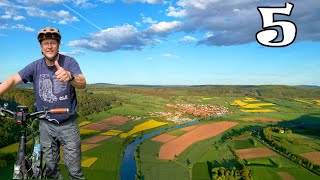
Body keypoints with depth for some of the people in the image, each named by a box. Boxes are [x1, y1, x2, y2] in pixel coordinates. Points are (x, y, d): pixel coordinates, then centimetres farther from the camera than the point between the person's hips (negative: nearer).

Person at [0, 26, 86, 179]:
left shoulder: (69, 62, -12)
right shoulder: (35, 66, -3)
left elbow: (82, 84, -27)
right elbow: (12, 80, -10)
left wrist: (70, 77, -50)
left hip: (68, 124, -2)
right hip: (46, 125, 3)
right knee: (51, 167, 14)